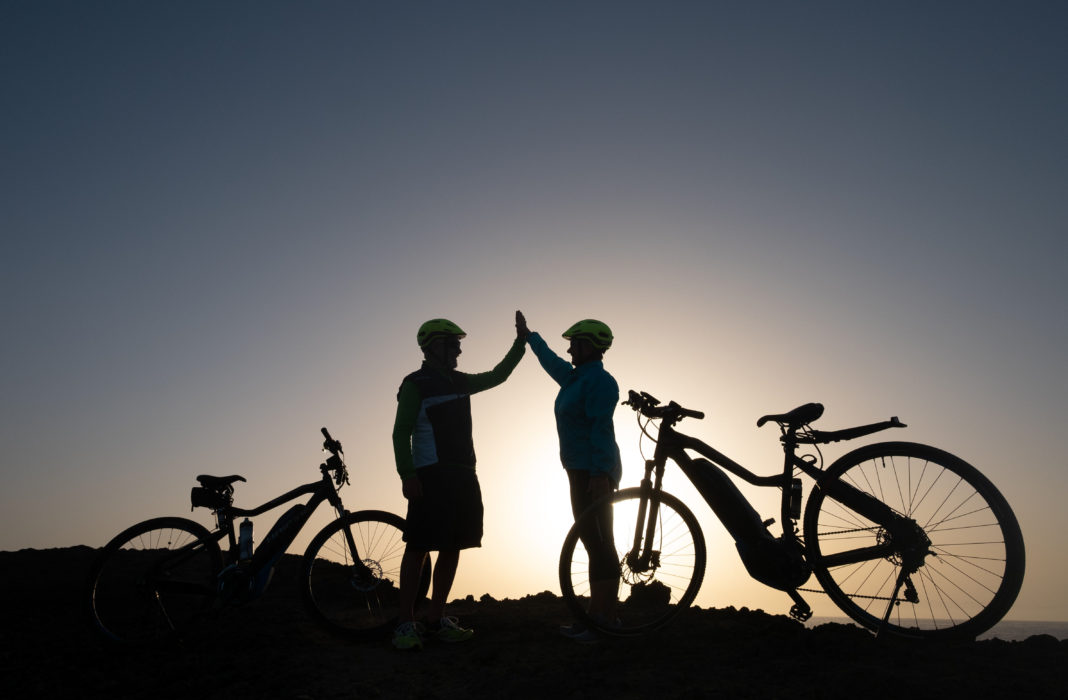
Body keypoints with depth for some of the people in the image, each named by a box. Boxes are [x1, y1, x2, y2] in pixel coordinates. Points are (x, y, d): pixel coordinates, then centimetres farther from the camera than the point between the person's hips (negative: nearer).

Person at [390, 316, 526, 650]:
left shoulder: (459, 382, 17)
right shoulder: (416, 384, -3)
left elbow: (498, 375, 29)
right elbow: (401, 432, -8)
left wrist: (520, 342, 23)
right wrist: (407, 475, -18)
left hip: (462, 476, 7)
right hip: (430, 476, -7)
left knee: (452, 547, 7)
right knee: (419, 547, -5)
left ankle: (435, 620, 17)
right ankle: (406, 623, 4)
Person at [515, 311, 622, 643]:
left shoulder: (599, 380, -13)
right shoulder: (577, 377, 16)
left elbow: (600, 428, -21)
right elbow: (552, 362, 34)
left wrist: (599, 474, -27)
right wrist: (528, 334, 46)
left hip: (593, 472, -10)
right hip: (582, 469, 10)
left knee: (599, 543, -8)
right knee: (595, 542, 12)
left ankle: (605, 620, -3)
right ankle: (598, 614, 20)